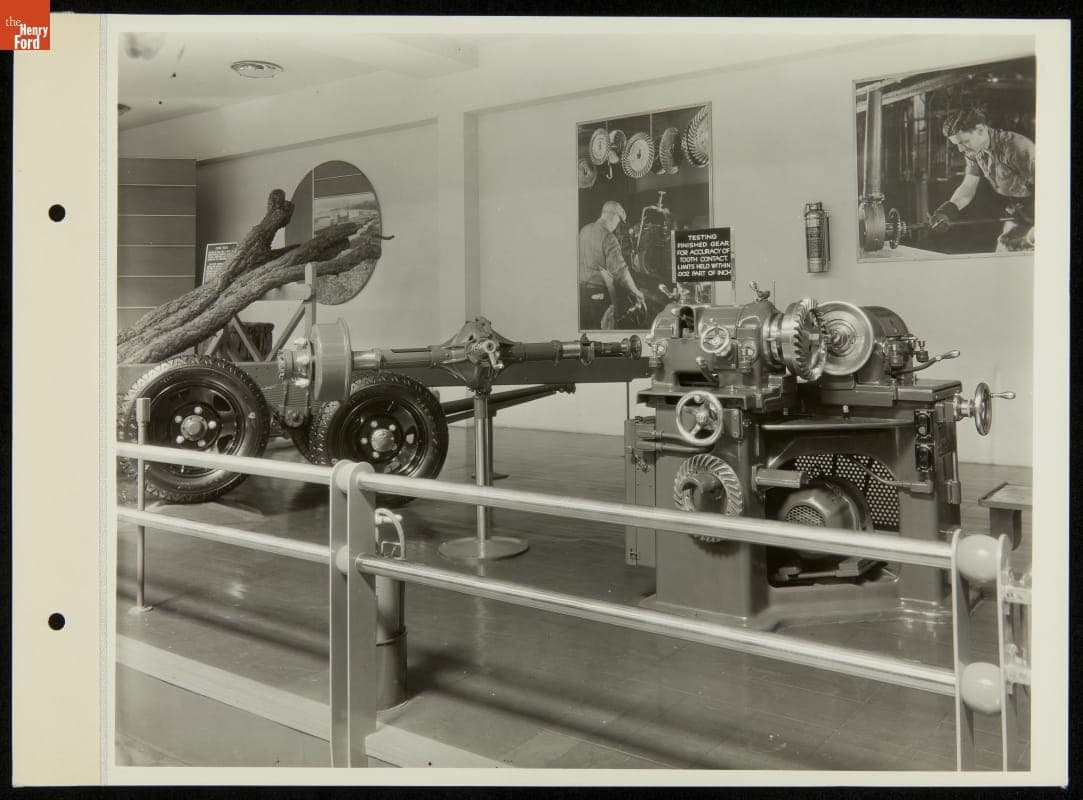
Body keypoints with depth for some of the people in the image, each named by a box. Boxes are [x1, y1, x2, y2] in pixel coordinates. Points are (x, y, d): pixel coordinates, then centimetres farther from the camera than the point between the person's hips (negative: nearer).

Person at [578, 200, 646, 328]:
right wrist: (636, 294, -9)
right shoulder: (608, 238, -16)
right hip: (598, 292, -7)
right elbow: (620, 270, -19)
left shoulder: (584, 230, 7)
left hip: (581, 288, 7)